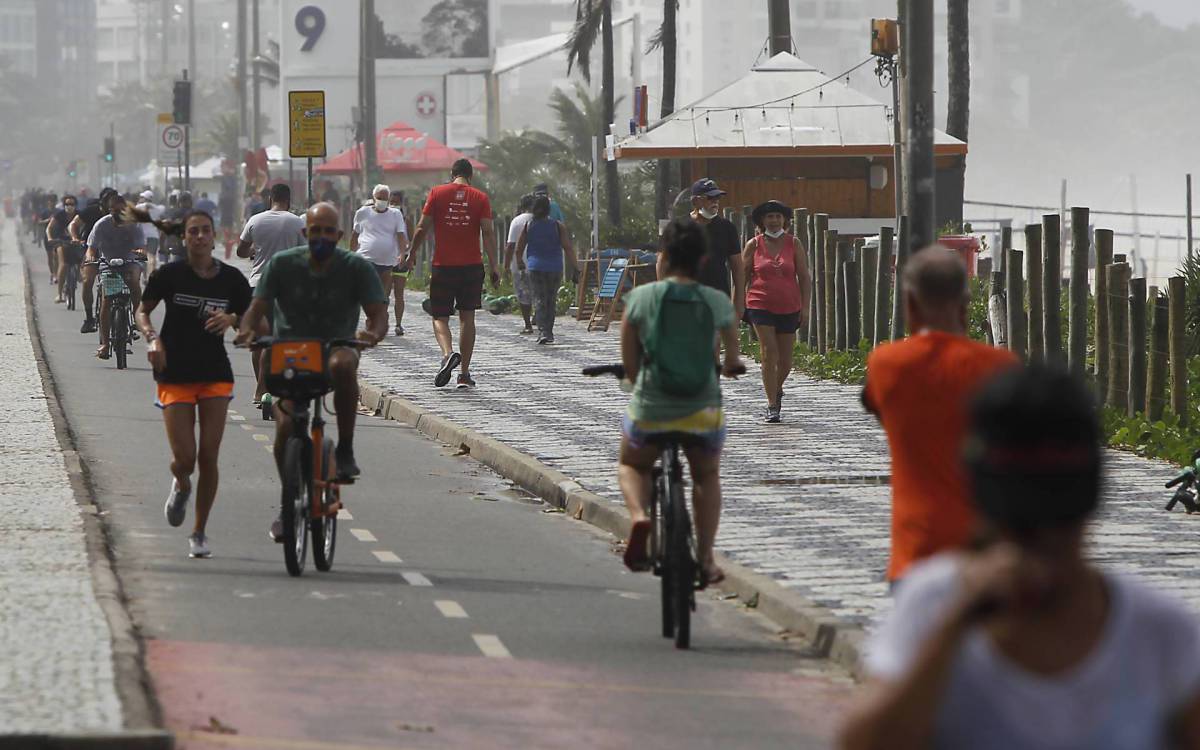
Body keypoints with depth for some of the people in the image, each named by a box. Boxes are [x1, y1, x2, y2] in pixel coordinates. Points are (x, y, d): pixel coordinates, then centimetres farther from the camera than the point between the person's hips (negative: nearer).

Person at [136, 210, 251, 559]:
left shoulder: (231, 279, 0)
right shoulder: (169, 275, -4)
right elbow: (142, 311, 6)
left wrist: (231, 319, -14)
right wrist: (152, 338, -13)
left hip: (215, 376, 1)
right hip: (175, 376, -1)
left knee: (208, 458, -3)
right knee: (185, 458, -9)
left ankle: (200, 532, 11)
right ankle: (181, 486, 30)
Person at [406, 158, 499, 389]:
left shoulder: (437, 193, 0)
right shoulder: (481, 198, 1)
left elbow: (422, 228, -1)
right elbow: (488, 233, -5)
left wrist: (412, 253, 13)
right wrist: (493, 266, -3)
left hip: (443, 266, -1)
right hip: (472, 266, 1)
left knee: (440, 316, 6)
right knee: (467, 317, 9)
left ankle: (447, 353, -23)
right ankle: (465, 374, 7)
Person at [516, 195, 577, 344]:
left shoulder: (528, 227, 0)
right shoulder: (558, 226, -2)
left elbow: (519, 249, 6)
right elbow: (568, 248, -7)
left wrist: (520, 263, 24)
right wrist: (574, 268, -3)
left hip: (535, 268, 0)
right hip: (555, 269, 1)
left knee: (539, 299, -3)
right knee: (552, 301, 14)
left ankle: (542, 331, -20)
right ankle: (549, 332, 21)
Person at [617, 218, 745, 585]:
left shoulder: (640, 298, -7)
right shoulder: (719, 303, -3)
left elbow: (629, 362, 1)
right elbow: (732, 347, 19)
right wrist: (732, 363, 43)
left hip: (650, 411, -1)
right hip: (703, 411, 1)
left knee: (632, 466, 28)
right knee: (707, 477, 29)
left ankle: (638, 517, -1)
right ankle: (705, 557, 23)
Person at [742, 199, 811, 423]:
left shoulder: (794, 244, 3)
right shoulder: (753, 245, 1)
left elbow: (804, 277, 4)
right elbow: (742, 277, 6)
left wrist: (805, 306, -2)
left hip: (788, 307, 2)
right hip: (761, 306, -2)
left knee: (785, 359, 8)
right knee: (769, 354, -12)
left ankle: (777, 390, 38)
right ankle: (772, 406, -10)